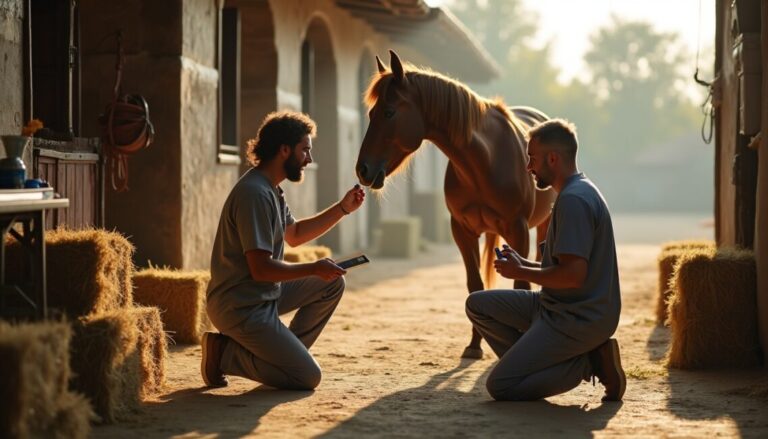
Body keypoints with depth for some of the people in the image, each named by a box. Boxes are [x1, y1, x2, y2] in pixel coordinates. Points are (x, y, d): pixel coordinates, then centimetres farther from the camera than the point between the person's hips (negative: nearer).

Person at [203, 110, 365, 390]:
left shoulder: (270, 189, 11)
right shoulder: (254, 193, -22)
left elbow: (295, 234, 27)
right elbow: (261, 269, -25)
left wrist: (343, 208, 18)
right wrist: (315, 269, -14)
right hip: (241, 307, -10)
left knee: (332, 283, 11)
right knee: (307, 377, -11)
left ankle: (283, 354, 11)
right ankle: (225, 353, -3)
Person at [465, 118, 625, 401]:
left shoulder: (573, 200, -20)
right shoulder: (578, 191, 14)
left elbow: (573, 275, -26)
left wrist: (520, 273, -12)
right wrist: (523, 264, 9)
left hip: (578, 320, -10)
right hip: (559, 307, 10)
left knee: (500, 386, -11)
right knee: (478, 304, 11)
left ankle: (587, 363, -5)